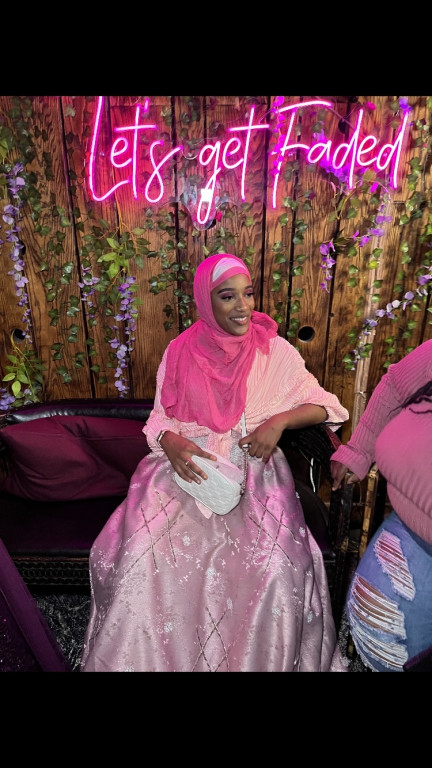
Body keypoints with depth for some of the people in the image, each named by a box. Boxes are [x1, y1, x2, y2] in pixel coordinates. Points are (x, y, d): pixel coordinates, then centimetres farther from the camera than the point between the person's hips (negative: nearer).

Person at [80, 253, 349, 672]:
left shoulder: (275, 351, 1)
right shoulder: (181, 352, 3)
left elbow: (323, 405, 3)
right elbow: (158, 419, 6)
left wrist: (280, 420, -16)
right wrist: (171, 442, -17)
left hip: (252, 471, 0)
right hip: (184, 467, 1)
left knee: (277, 570, -23)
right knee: (141, 556, -21)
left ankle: (259, 660, 11)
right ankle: (146, 657, 10)